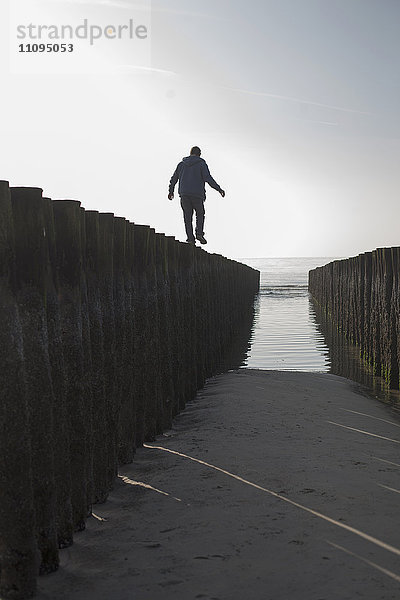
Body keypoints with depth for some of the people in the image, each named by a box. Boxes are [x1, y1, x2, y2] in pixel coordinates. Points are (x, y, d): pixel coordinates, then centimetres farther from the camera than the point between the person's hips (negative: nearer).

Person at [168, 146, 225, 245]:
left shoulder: (182, 164, 13)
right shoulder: (201, 163, 1)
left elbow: (173, 179, 18)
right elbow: (208, 178, -11)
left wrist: (171, 191, 33)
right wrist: (219, 189, -8)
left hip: (184, 195, 2)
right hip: (197, 195, -2)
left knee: (188, 217, 9)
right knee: (200, 214, 16)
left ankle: (190, 238, 0)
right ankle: (199, 233, -3)